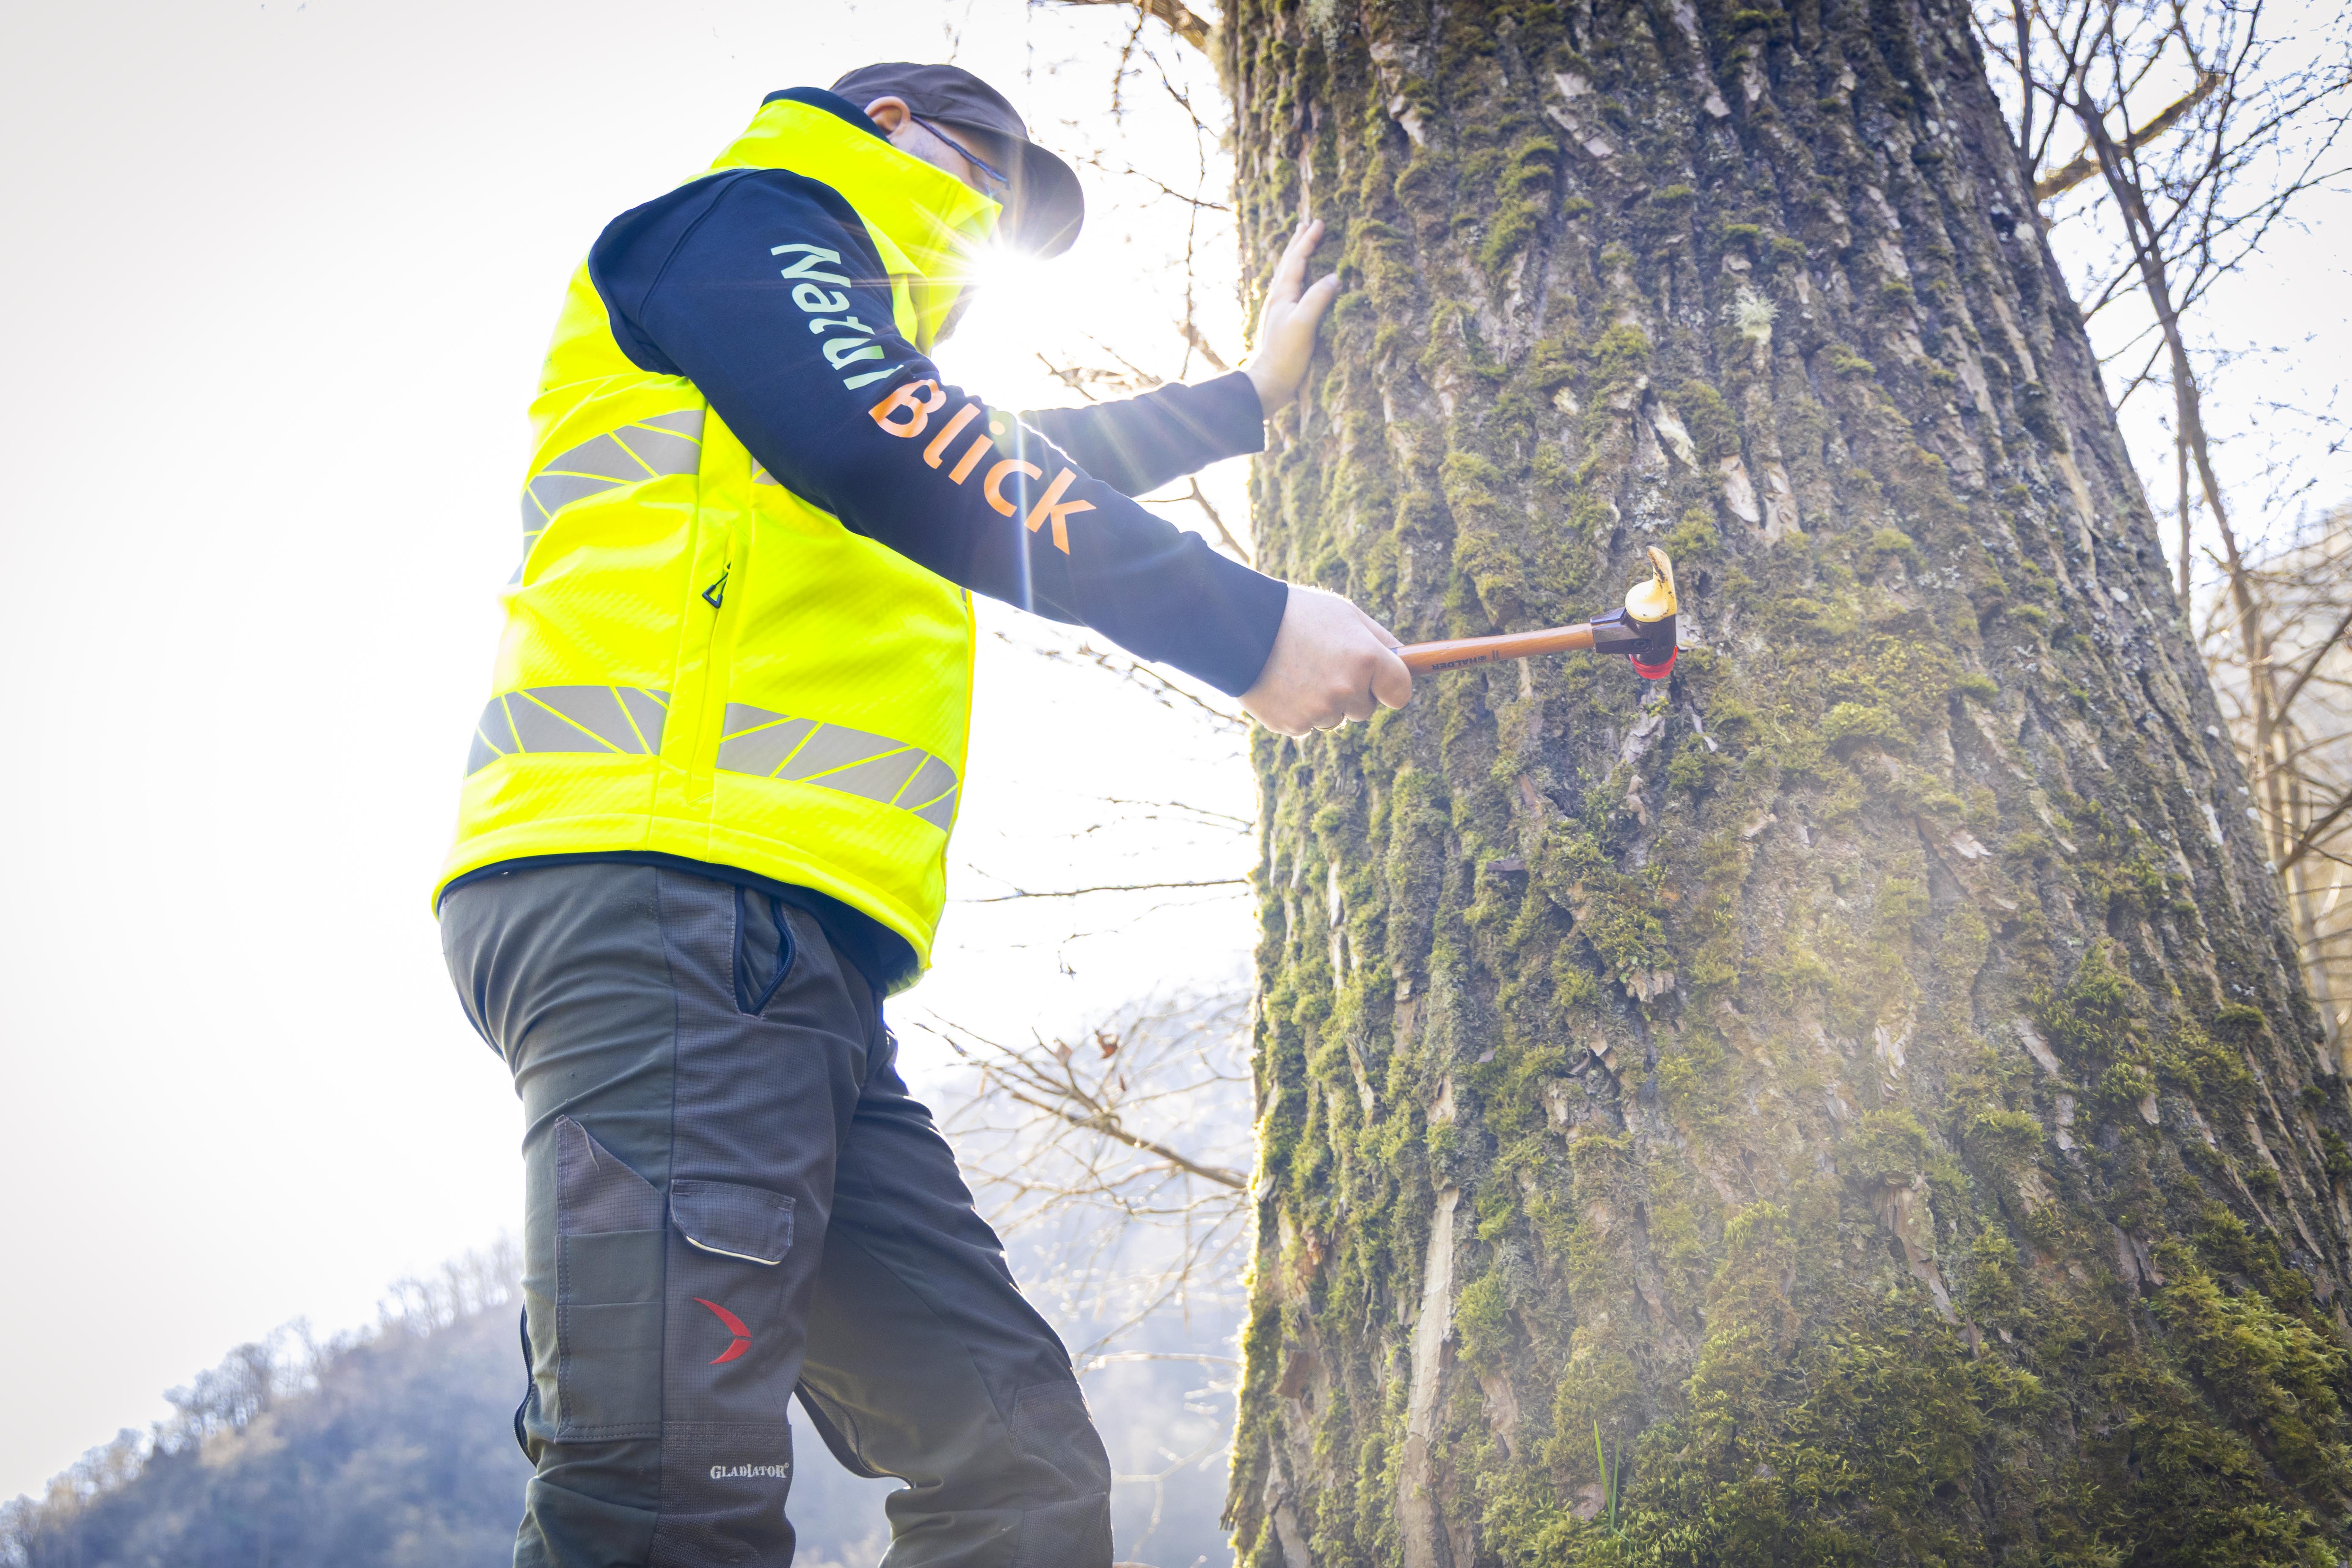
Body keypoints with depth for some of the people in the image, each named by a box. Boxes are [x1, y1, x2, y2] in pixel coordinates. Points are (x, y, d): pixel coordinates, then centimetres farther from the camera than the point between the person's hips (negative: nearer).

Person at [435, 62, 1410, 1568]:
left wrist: (1251, 396, 63)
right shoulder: (741, 221, 10)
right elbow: (899, 447, -10)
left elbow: (1029, 468, 52)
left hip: (792, 965, 10)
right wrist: (1247, 620, -10)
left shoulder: (831, 315, 37)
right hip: (667, 896, -10)